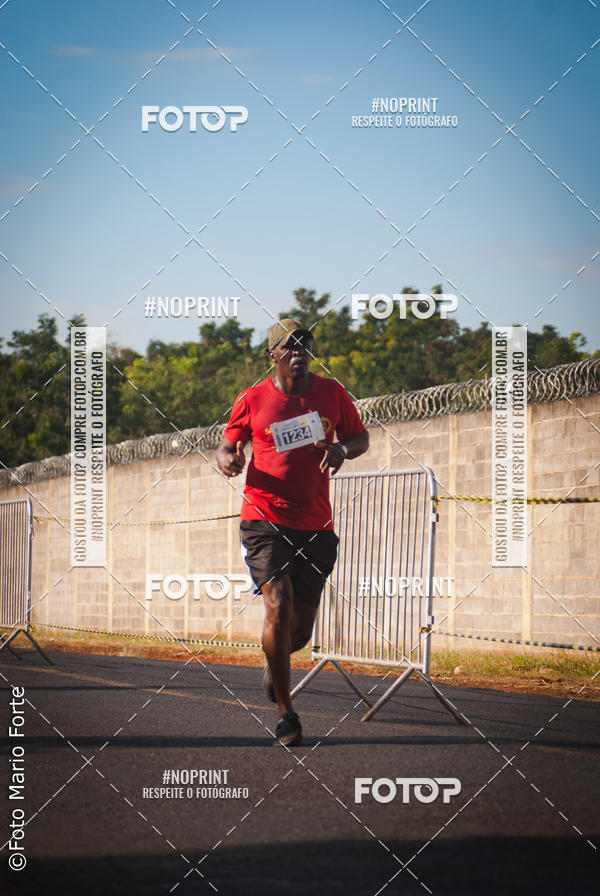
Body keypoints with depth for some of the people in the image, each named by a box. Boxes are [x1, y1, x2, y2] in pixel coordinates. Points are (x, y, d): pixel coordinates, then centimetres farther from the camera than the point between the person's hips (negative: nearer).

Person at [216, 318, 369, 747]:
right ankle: (286, 714, -8)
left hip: (315, 525, 3)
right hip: (265, 519, -3)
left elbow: (361, 437, 17)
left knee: (301, 626, 7)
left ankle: (276, 663, 45)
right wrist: (228, 459, -14)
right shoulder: (253, 399, 1)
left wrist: (342, 448, -6)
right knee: (278, 608, -19)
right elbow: (227, 447, 10)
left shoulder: (332, 393, 6)